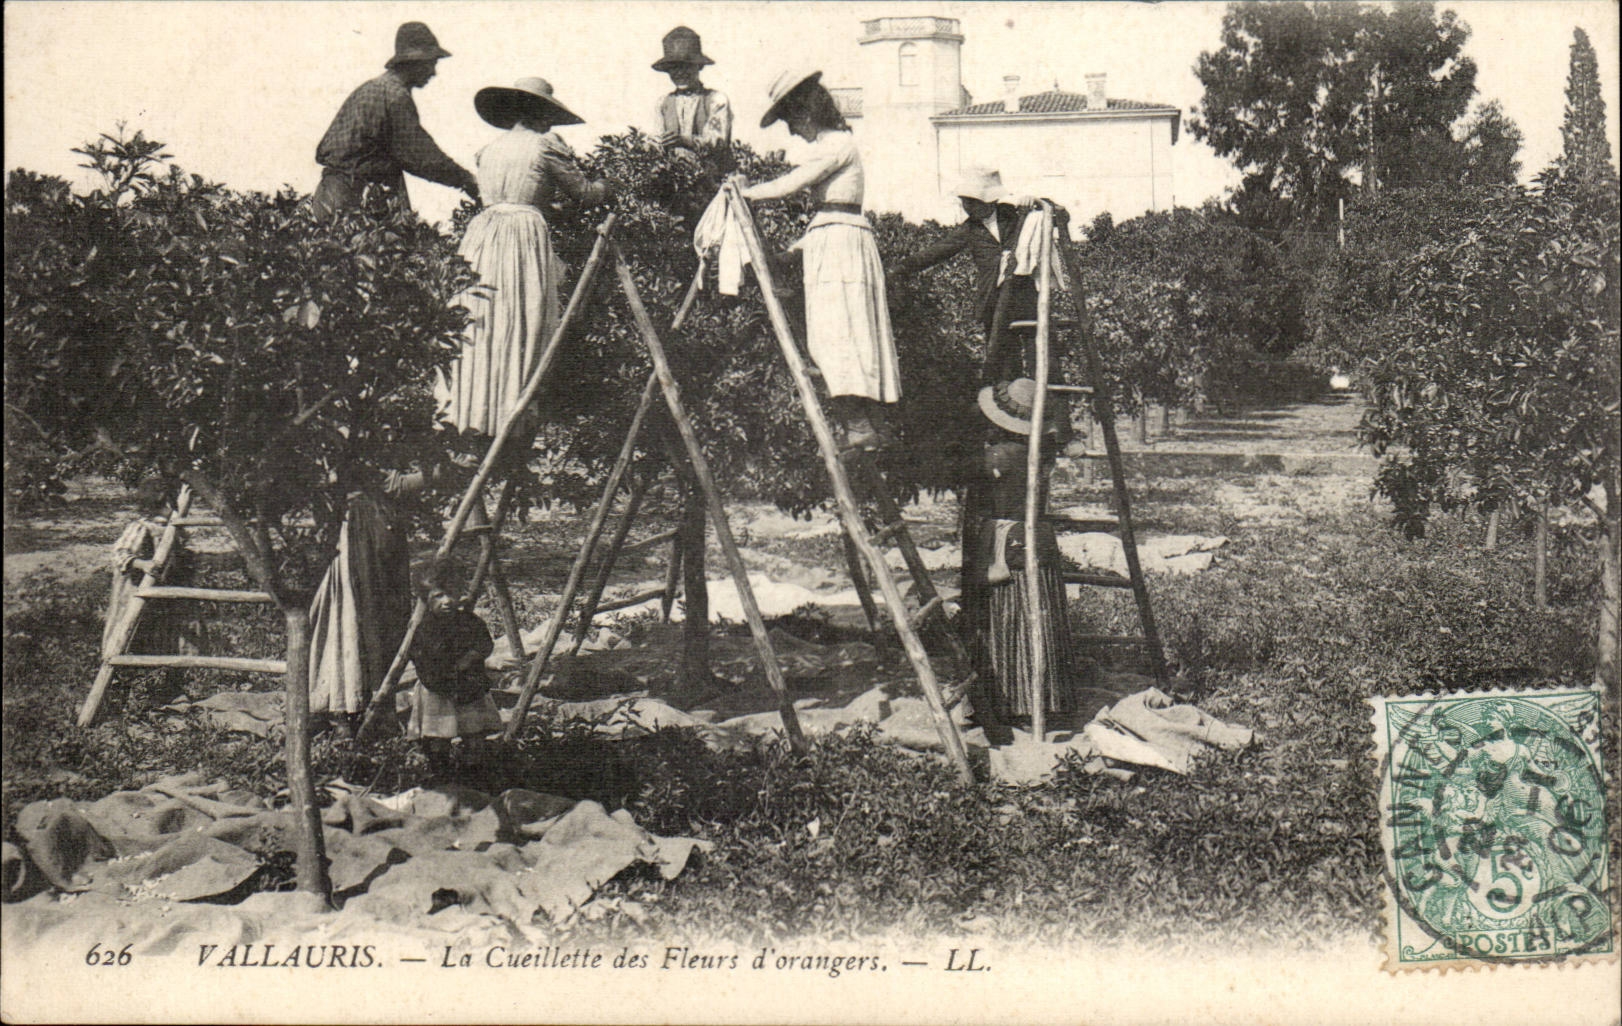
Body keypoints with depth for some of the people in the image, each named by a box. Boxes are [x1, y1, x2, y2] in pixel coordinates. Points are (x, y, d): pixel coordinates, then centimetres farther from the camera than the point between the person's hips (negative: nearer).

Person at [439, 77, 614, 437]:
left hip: (484, 232, 6)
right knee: (521, 328, -1)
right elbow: (585, 194, 1)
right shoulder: (545, 145, -4)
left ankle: (467, 407, 13)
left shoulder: (491, 148, 14)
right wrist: (609, 187, 21)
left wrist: (551, 194, 33)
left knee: (482, 325, 9)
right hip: (525, 236, -6)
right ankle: (510, 415, 0)